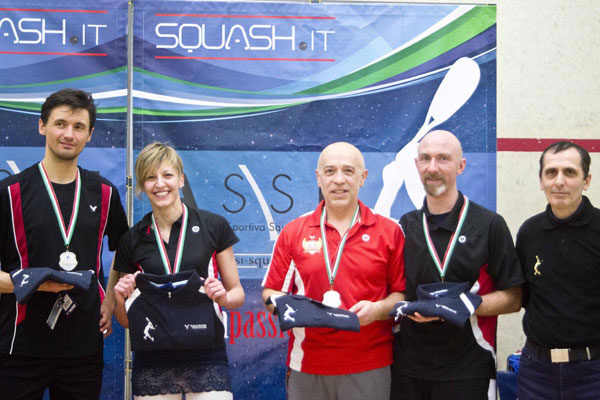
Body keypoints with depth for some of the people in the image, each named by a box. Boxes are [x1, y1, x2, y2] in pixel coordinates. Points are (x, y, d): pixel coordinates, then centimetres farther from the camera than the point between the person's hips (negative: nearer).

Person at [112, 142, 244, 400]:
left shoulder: (213, 226, 0)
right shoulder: (132, 240, 6)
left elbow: (237, 294, 6)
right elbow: (126, 321, 12)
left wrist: (223, 297, -15)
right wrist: (121, 299, -8)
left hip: (206, 359, -1)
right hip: (152, 363, 2)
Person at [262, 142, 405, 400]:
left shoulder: (389, 231, 3)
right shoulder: (293, 233, 6)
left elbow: (403, 293, 4)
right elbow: (270, 293, 8)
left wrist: (378, 309, -15)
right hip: (306, 367, 1)